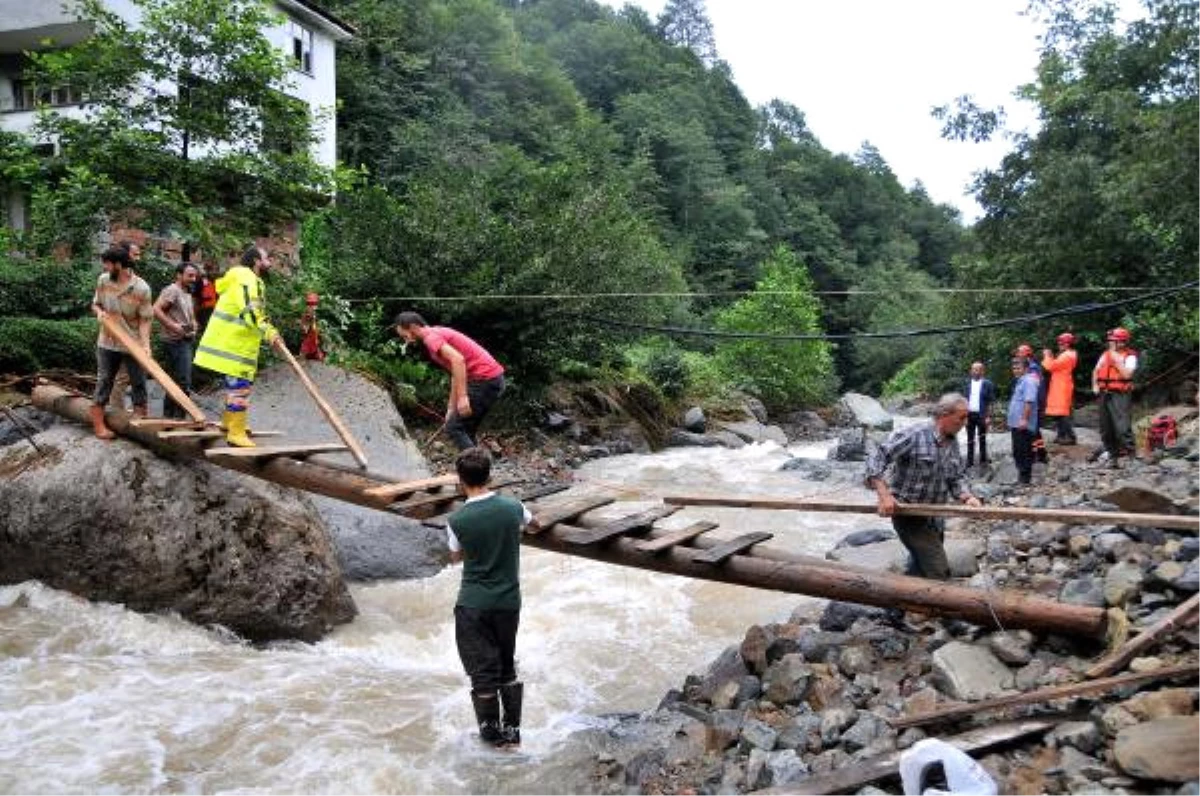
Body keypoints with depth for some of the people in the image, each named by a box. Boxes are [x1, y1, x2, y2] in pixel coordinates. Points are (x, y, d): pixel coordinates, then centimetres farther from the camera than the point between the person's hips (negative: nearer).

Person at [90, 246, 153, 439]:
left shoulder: (141, 288, -14)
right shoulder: (103, 280, -3)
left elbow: (144, 319, -12)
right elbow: (95, 304, 13)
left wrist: (145, 344, -23)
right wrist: (99, 312, -11)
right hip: (107, 343, 3)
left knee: (139, 383, 7)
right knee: (103, 382, 8)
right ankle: (98, 424, 15)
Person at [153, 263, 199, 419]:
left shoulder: (188, 294, 20)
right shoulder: (172, 290, -10)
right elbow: (156, 309, -20)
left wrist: (193, 324, 12)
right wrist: (173, 326, -23)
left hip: (187, 340, 10)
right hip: (176, 342, -10)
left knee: (175, 381, 14)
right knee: (183, 382, -12)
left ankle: (169, 414, 21)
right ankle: (178, 416, -7)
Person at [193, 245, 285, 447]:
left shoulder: (253, 281, 19)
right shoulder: (246, 278, -15)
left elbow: (257, 313, 23)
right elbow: (249, 312, -29)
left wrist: (270, 333, 11)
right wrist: (269, 334, -35)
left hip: (237, 342, 11)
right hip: (233, 343, -11)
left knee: (237, 383, 21)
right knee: (239, 385, -9)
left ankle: (230, 422, 35)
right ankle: (236, 433, -5)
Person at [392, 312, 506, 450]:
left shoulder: (431, 337, -7)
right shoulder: (439, 334, 23)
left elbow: (458, 359, -23)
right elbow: (456, 375, 27)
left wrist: (462, 397, -27)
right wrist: (451, 408, 28)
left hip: (485, 380, -10)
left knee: (454, 428, -5)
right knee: (465, 430, 16)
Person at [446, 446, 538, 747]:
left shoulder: (457, 521, -15)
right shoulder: (513, 507, -8)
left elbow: (456, 557, 4)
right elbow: (534, 526, 16)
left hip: (473, 606, -3)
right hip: (508, 601, 3)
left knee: (482, 670, 9)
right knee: (507, 666, 18)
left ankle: (492, 732, 20)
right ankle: (513, 729, 24)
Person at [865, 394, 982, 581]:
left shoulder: (953, 444, 6)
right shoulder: (914, 435, -18)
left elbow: (955, 480, 12)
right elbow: (876, 458, -21)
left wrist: (967, 497, -10)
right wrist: (884, 494, -30)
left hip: (934, 518, 8)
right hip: (909, 514, -8)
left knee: (920, 568, 22)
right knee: (939, 572, -12)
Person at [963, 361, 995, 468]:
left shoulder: (987, 384, -5)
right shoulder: (967, 383, 6)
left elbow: (990, 402, -6)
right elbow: (964, 399, 9)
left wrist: (988, 416, -11)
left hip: (981, 415, -3)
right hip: (969, 414, 3)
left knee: (982, 439, 7)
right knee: (970, 439, 9)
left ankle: (983, 461, 16)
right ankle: (969, 461, 15)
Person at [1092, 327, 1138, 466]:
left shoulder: (1130, 356, -4)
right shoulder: (1105, 354, 14)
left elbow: (1127, 374, -17)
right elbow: (1096, 371, 23)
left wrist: (1116, 359, -13)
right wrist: (1095, 385, 9)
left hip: (1120, 395, -7)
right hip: (1104, 394, 7)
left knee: (1122, 427, -15)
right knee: (1105, 427, 11)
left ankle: (1129, 453, -11)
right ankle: (1111, 453, 22)